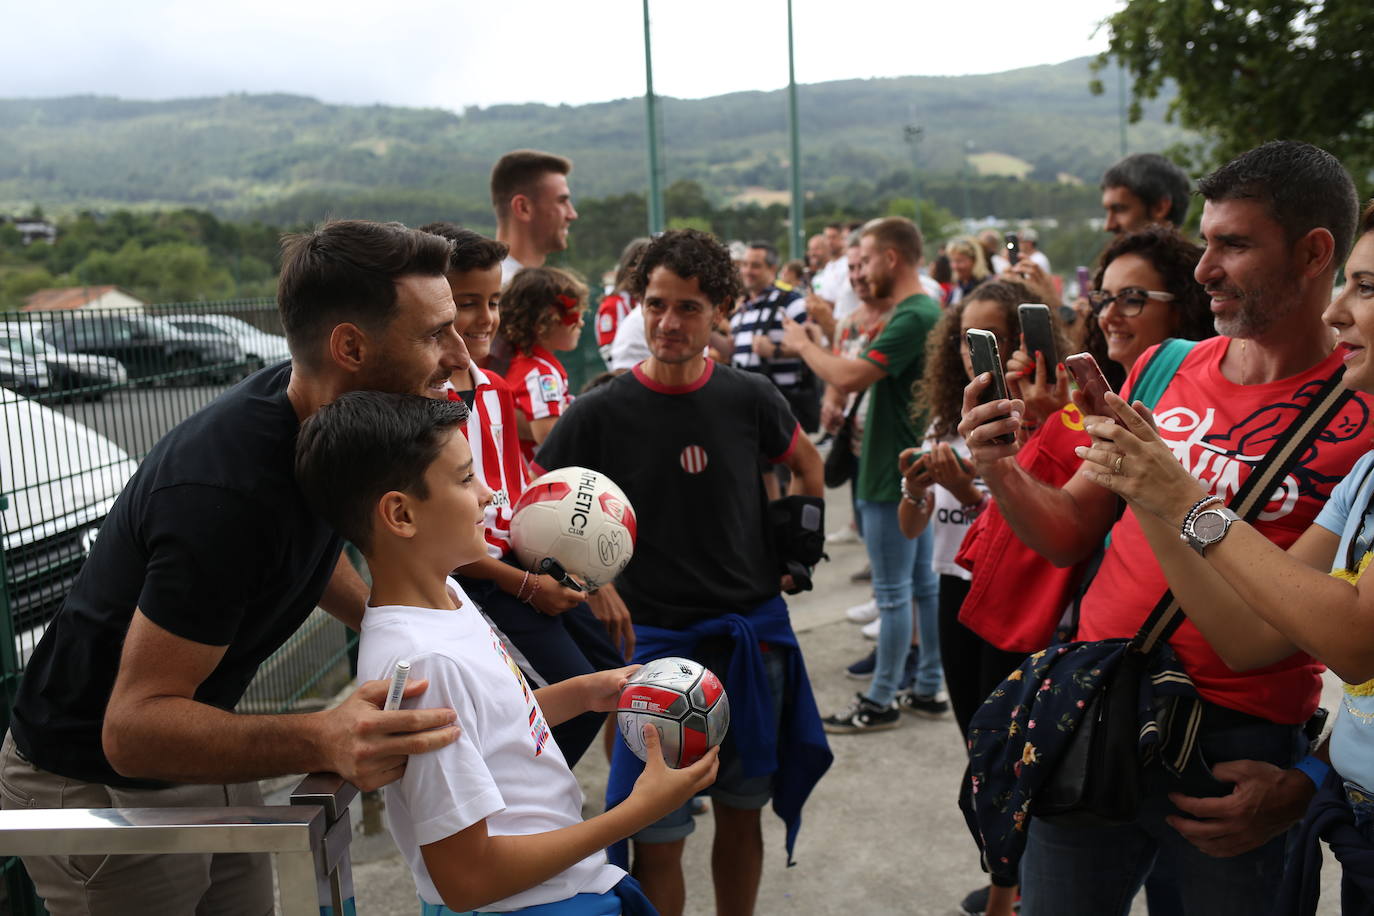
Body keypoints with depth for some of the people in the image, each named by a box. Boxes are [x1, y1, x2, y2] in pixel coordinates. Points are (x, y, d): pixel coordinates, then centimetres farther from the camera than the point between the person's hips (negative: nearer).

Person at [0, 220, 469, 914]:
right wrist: (322, 740, -49)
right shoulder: (226, 490, -36)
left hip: (198, 754, 8)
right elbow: (133, 726, -34)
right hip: (97, 786, -8)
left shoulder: (312, 413, -9)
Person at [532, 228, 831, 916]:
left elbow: (807, 467, 17)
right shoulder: (601, 412, -10)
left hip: (753, 632, 3)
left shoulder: (749, 398, -3)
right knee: (658, 839, 2)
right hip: (655, 638, -2)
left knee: (741, 814, 17)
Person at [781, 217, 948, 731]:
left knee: (893, 592, -1)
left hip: (894, 474, -10)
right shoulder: (927, 311, 13)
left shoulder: (911, 317, -21)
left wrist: (803, 344, -14)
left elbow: (851, 378, -29)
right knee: (924, 581, 15)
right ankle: (928, 689, 25)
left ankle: (882, 701, 10)